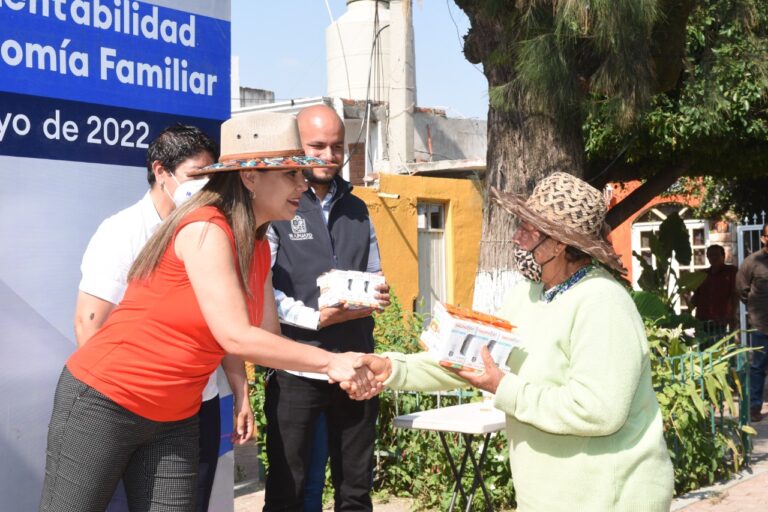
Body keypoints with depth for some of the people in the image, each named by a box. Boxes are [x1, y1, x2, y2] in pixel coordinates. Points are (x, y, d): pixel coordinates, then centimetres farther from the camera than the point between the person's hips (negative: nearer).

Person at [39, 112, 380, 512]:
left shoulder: (259, 247, 5)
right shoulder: (205, 230, -21)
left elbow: (268, 340, 2)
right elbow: (236, 338, -26)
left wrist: (340, 370, -12)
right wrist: (328, 361, -21)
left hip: (175, 419, 8)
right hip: (103, 402, -8)